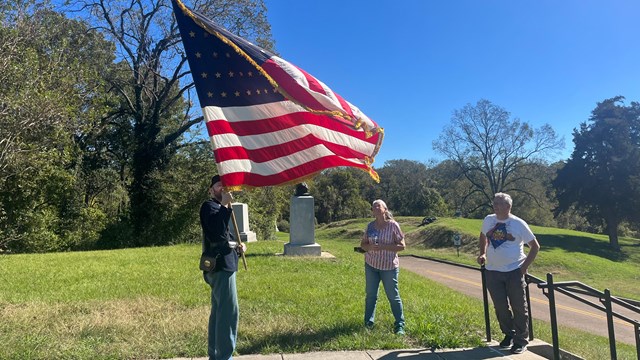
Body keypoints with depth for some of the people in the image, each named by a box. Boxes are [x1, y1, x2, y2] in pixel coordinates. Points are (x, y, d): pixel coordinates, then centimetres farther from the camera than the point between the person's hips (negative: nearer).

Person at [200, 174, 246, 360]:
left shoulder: (219, 207, 21)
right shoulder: (209, 206, -9)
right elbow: (218, 230, -28)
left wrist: (237, 246, 8)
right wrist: (225, 205, -27)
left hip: (222, 264, 11)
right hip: (220, 265, -11)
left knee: (218, 311, 14)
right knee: (229, 311, -11)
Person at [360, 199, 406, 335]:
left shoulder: (393, 225, -8)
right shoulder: (370, 226, 4)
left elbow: (401, 246, -9)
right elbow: (363, 244, 9)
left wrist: (383, 247, -20)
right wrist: (370, 247, -14)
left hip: (389, 266, -4)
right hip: (371, 265, 4)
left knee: (393, 296, 3)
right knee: (370, 295, 11)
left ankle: (399, 325, 16)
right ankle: (368, 323, 24)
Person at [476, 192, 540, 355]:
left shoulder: (519, 224, -9)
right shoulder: (488, 220, 1)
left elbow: (535, 246, -1)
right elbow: (483, 236, 22)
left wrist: (525, 266, -7)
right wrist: (483, 253, 10)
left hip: (514, 271, -3)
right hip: (493, 271, 3)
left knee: (519, 307, 5)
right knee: (500, 307, 11)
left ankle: (521, 340, 19)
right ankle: (509, 334, 32)